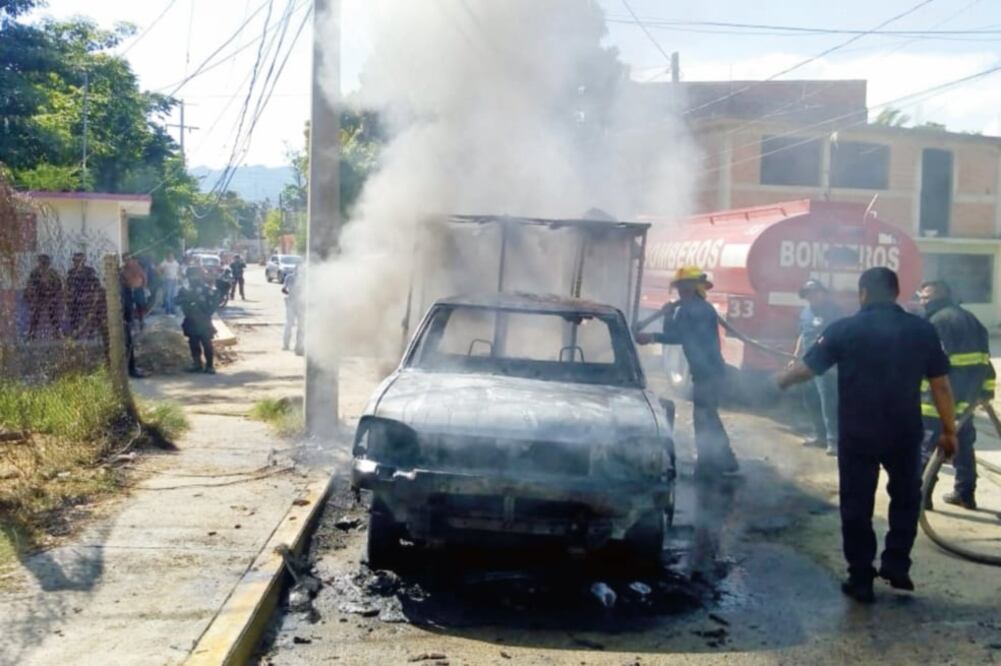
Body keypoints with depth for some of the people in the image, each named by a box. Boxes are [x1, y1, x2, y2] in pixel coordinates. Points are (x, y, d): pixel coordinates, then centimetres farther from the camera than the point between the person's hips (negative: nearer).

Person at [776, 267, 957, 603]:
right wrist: (949, 430, 10)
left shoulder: (844, 329, -6)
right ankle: (896, 565, 21)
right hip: (905, 432, 2)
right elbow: (940, 385, 2)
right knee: (905, 498, 23)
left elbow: (806, 368, -4)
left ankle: (861, 580, 13)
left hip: (857, 434, -2)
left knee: (857, 507, 9)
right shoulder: (922, 330, 1)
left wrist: (779, 381, 15)